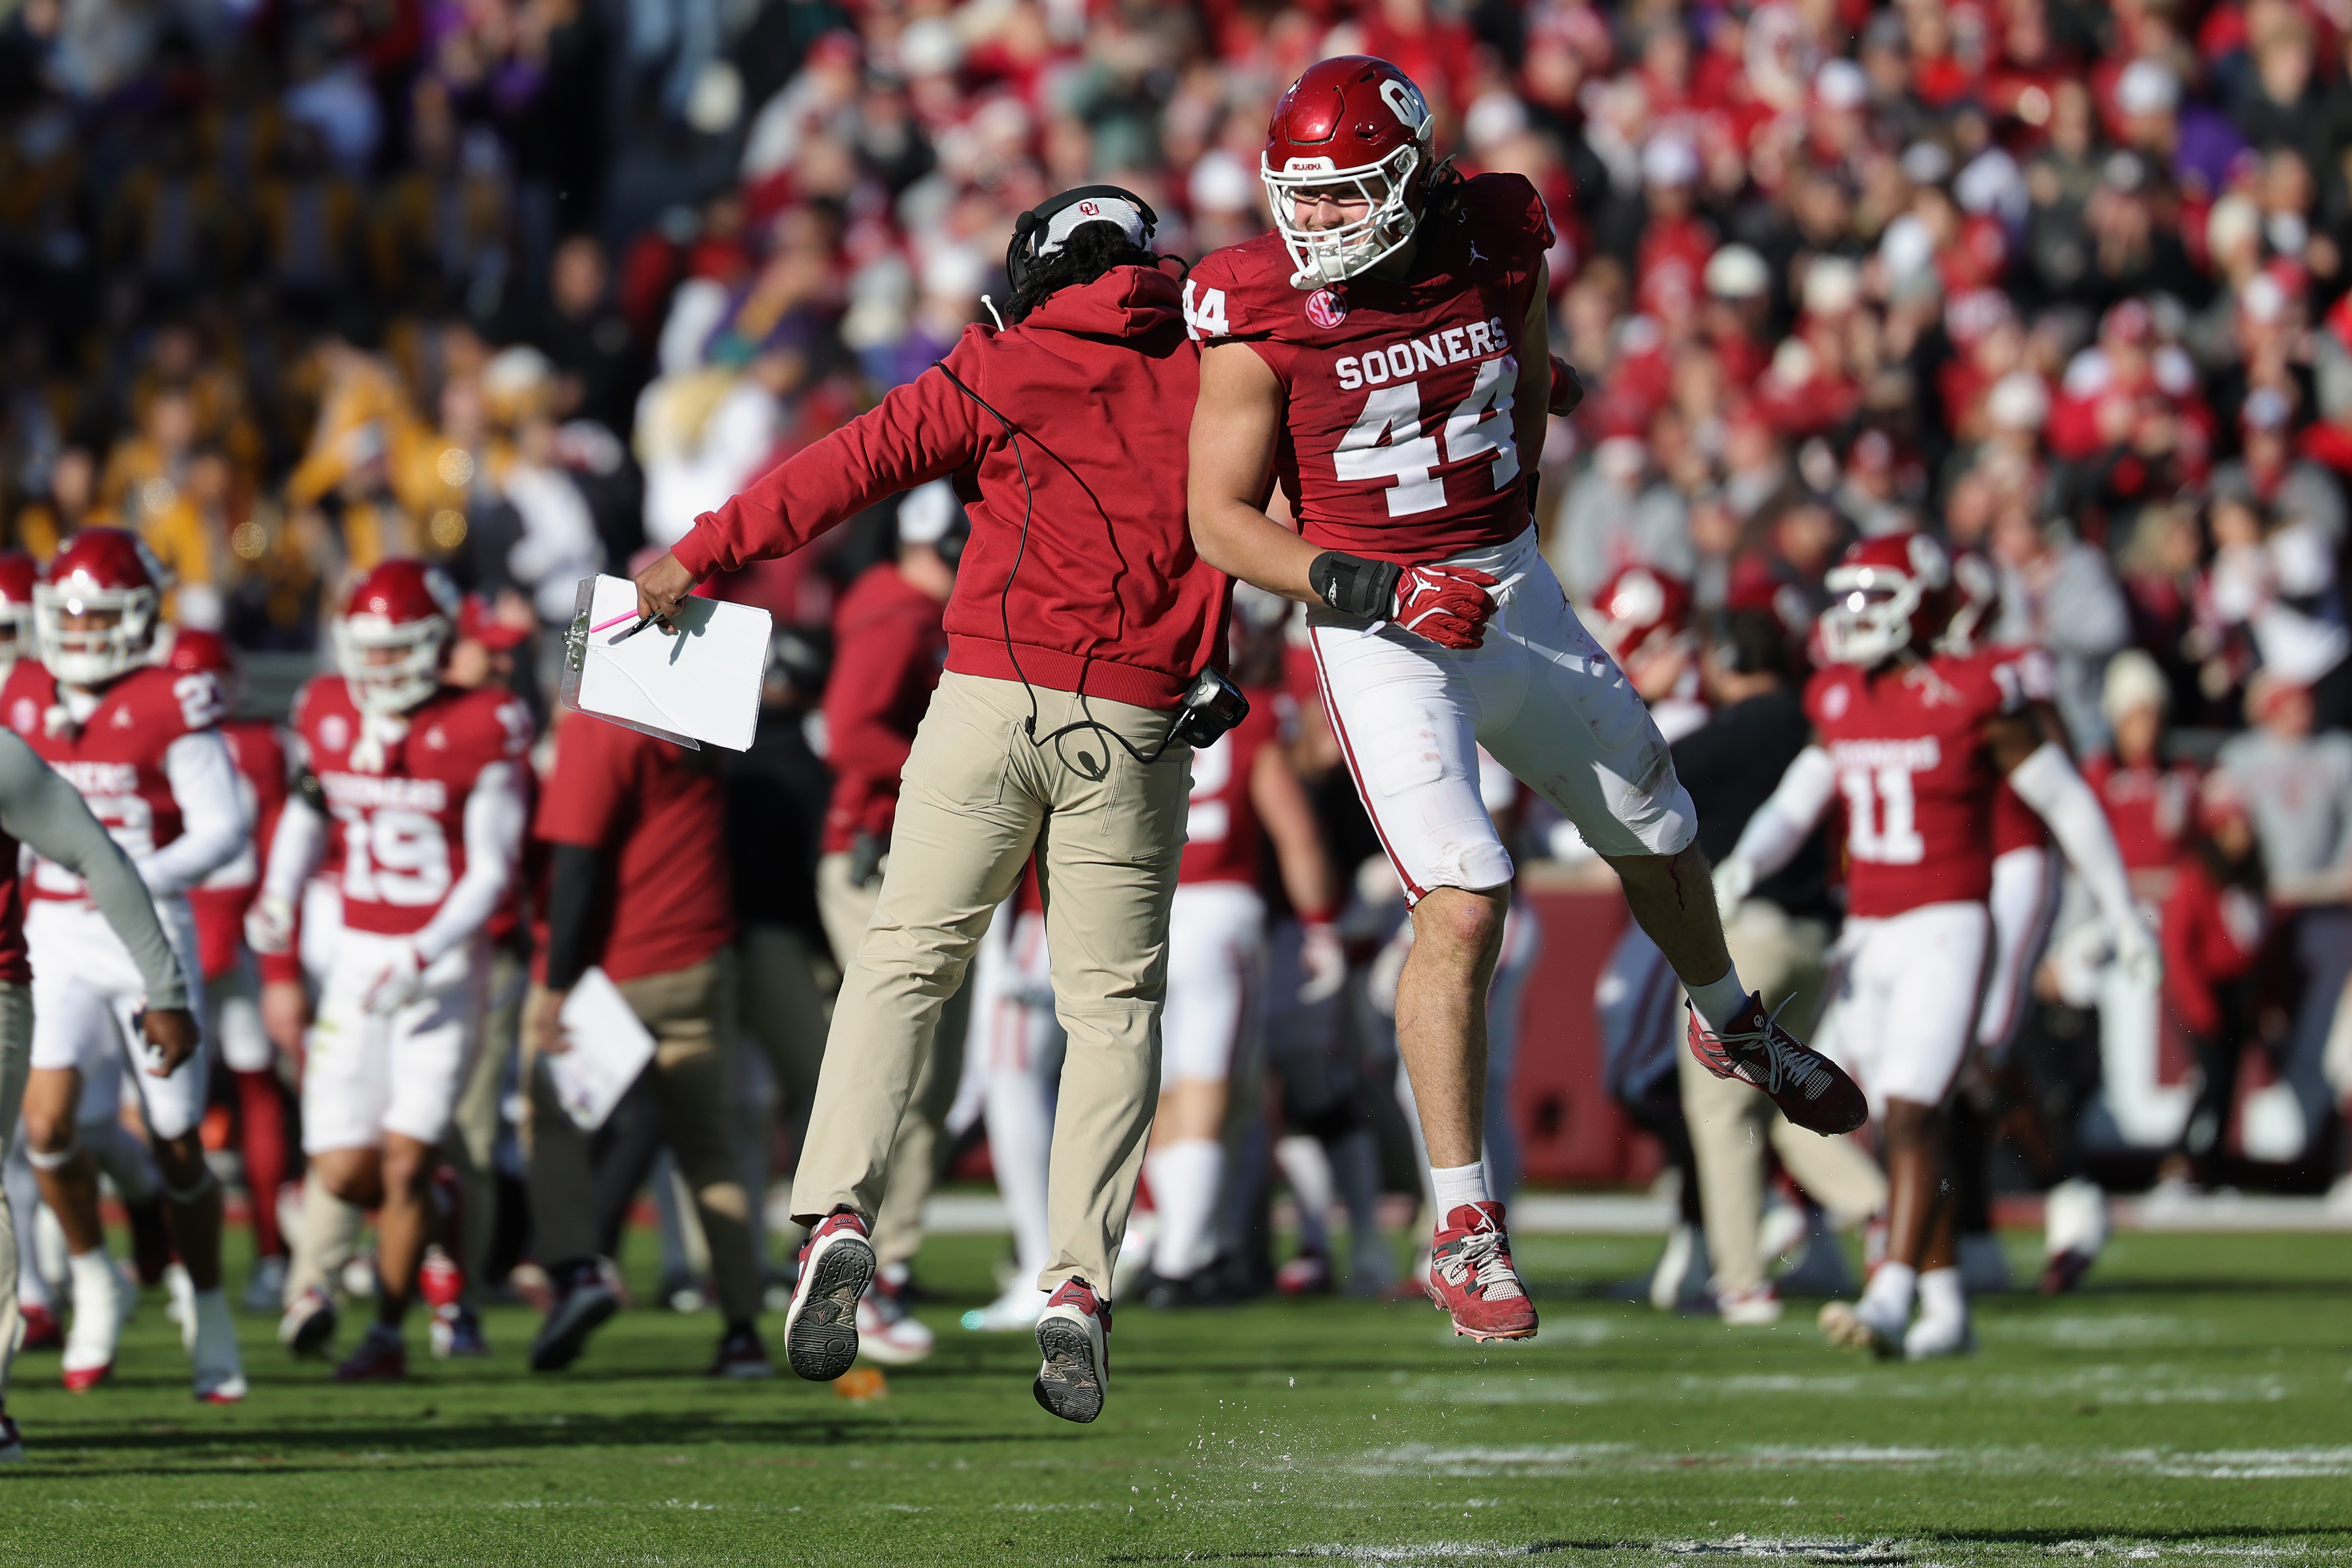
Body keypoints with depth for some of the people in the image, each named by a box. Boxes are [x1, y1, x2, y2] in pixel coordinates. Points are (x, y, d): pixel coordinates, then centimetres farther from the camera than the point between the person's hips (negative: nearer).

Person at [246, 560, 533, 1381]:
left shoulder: (479, 732, -12)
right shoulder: (330, 715, 2)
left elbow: (490, 873, -11)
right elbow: (308, 813, 20)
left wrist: (423, 959, -21)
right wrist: (278, 897, 4)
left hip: (446, 961, -4)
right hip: (359, 957, 4)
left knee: (404, 1162, -8)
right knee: (342, 1169, 0)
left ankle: (388, 1333, 5)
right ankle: (428, 1230, 32)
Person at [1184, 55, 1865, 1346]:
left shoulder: (1498, 247, -8)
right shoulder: (1261, 315, -18)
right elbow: (1220, 520, -13)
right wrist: (1377, 591, -22)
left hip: (1514, 593, 5)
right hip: (1375, 630, -5)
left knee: (1656, 841, 22)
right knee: (1463, 908, -18)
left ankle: (1733, 1024, 54)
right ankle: (1463, 1229, -9)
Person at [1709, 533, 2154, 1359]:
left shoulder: (1974, 699, -10)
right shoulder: (1841, 704, 9)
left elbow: (2068, 803, -3)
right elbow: (1795, 804, 14)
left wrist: (2123, 917, 3)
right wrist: (1744, 864, -8)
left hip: (1945, 929, -7)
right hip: (1870, 938, 7)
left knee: (1912, 1116, -19)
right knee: (1901, 1128, 10)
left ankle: (1890, 1303, -26)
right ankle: (1947, 1312, 19)